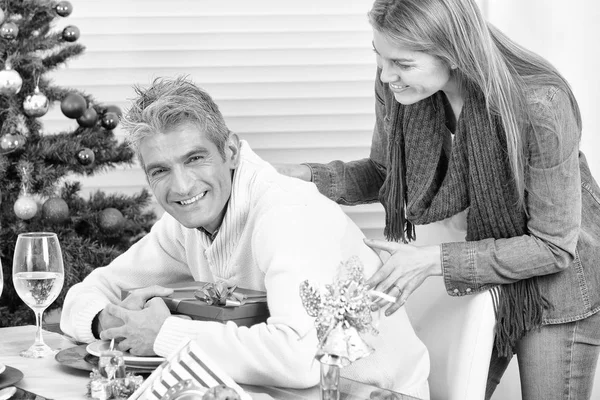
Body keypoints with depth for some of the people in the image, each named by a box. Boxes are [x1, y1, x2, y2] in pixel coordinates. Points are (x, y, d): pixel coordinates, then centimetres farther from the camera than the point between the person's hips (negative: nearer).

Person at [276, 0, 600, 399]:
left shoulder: (540, 106, -33)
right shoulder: (396, 86, -17)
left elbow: (554, 246, -25)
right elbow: (384, 172, 3)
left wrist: (434, 260, -29)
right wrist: (309, 176, -16)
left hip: (559, 284, -5)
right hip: (486, 270, 5)